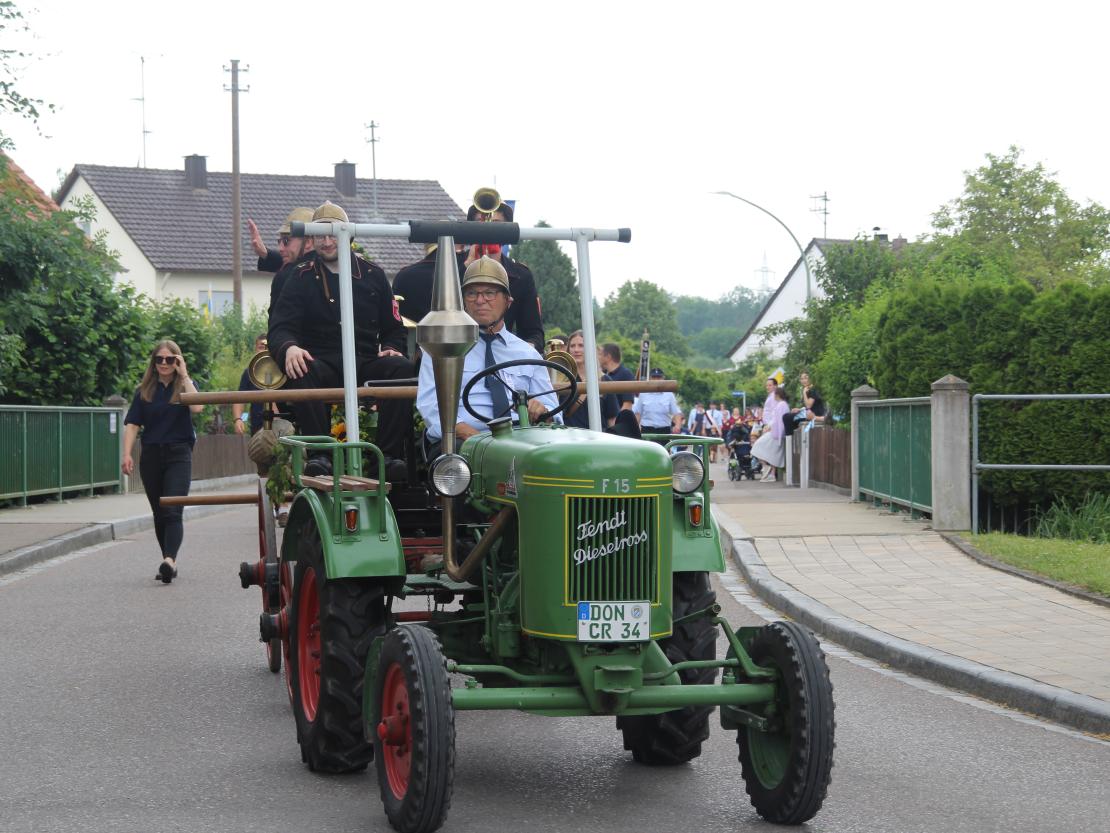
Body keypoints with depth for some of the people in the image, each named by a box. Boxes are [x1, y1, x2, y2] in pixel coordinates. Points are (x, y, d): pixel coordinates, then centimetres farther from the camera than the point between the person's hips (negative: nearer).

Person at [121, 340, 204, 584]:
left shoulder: (185, 386, 5)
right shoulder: (144, 391, 9)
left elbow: (197, 407, -17)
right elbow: (132, 424, 3)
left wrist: (184, 375, -10)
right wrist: (127, 454, -10)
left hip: (178, 454, -3)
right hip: (151, 455, 3)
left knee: (172, 511, -17)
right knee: (159, 514, 8)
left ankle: (170, 559, -30)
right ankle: (170, 563, 17)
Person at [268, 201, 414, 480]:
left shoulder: (372, 275, 17)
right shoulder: (302, 277, 12)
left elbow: (394, 328, 19)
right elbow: (279, 328, 2)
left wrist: (391, 349, -6)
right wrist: (289, 347, -23)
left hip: (366, 362, 2)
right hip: (321, 361, -1)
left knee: (402, 369, -29)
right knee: (302, 372, -36)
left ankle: (390, 454, -32)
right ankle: (319, 453, -40)